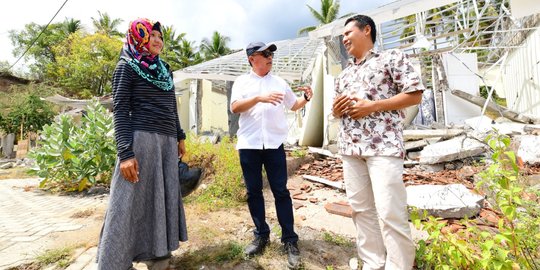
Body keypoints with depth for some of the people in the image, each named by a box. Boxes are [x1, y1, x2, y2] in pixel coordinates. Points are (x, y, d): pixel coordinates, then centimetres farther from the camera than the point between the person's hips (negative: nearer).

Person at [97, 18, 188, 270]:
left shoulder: (164, 69, 20)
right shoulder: (126, 67, 1)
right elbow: (120, 111, -7)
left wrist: (180, 136, 19)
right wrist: (125, 153, -17)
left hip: (167, 141, 6)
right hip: (141, 138, -6)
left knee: (162, 196, 9)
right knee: (130, 200, -3)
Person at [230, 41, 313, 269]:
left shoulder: (279, 82, 15)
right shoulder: (242, 81, 8)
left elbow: (294, 105, 21)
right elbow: (235, 107, -7)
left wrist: (306, 98, 0)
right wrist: (260, 98, -20)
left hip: (274, 144, 1)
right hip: (248, 145, 0)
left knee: (281, 192, 1)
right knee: (253, 192, 8)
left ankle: (290, 240, 9)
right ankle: (261, 235, 24)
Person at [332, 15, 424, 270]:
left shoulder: (392, 57, 5)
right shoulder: (344, 74, 22)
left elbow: (415, 94, -3)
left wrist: (373, 106, -13)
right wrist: (336, 110, 2)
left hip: (383, 145, -6)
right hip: (350, 148, 7)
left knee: (390, 212, -7)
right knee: (360, 209, 8)